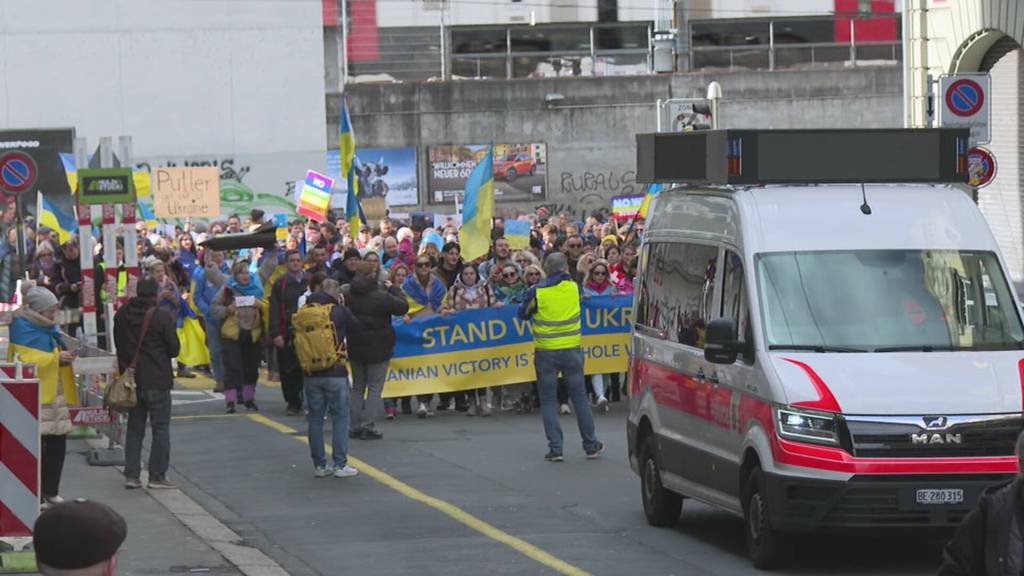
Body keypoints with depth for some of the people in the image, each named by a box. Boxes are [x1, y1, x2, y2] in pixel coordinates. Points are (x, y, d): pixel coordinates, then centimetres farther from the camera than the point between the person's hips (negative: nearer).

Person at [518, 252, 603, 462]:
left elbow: (523, 313, 4)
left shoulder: (537, 292, -10)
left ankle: (555, 448, 1)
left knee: (548, 400, 6)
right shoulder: (573, 287, -2)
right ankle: (590, 445, 18)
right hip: (572, 349, 2)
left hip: (546, 352, -2)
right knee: (579, 397, 12)